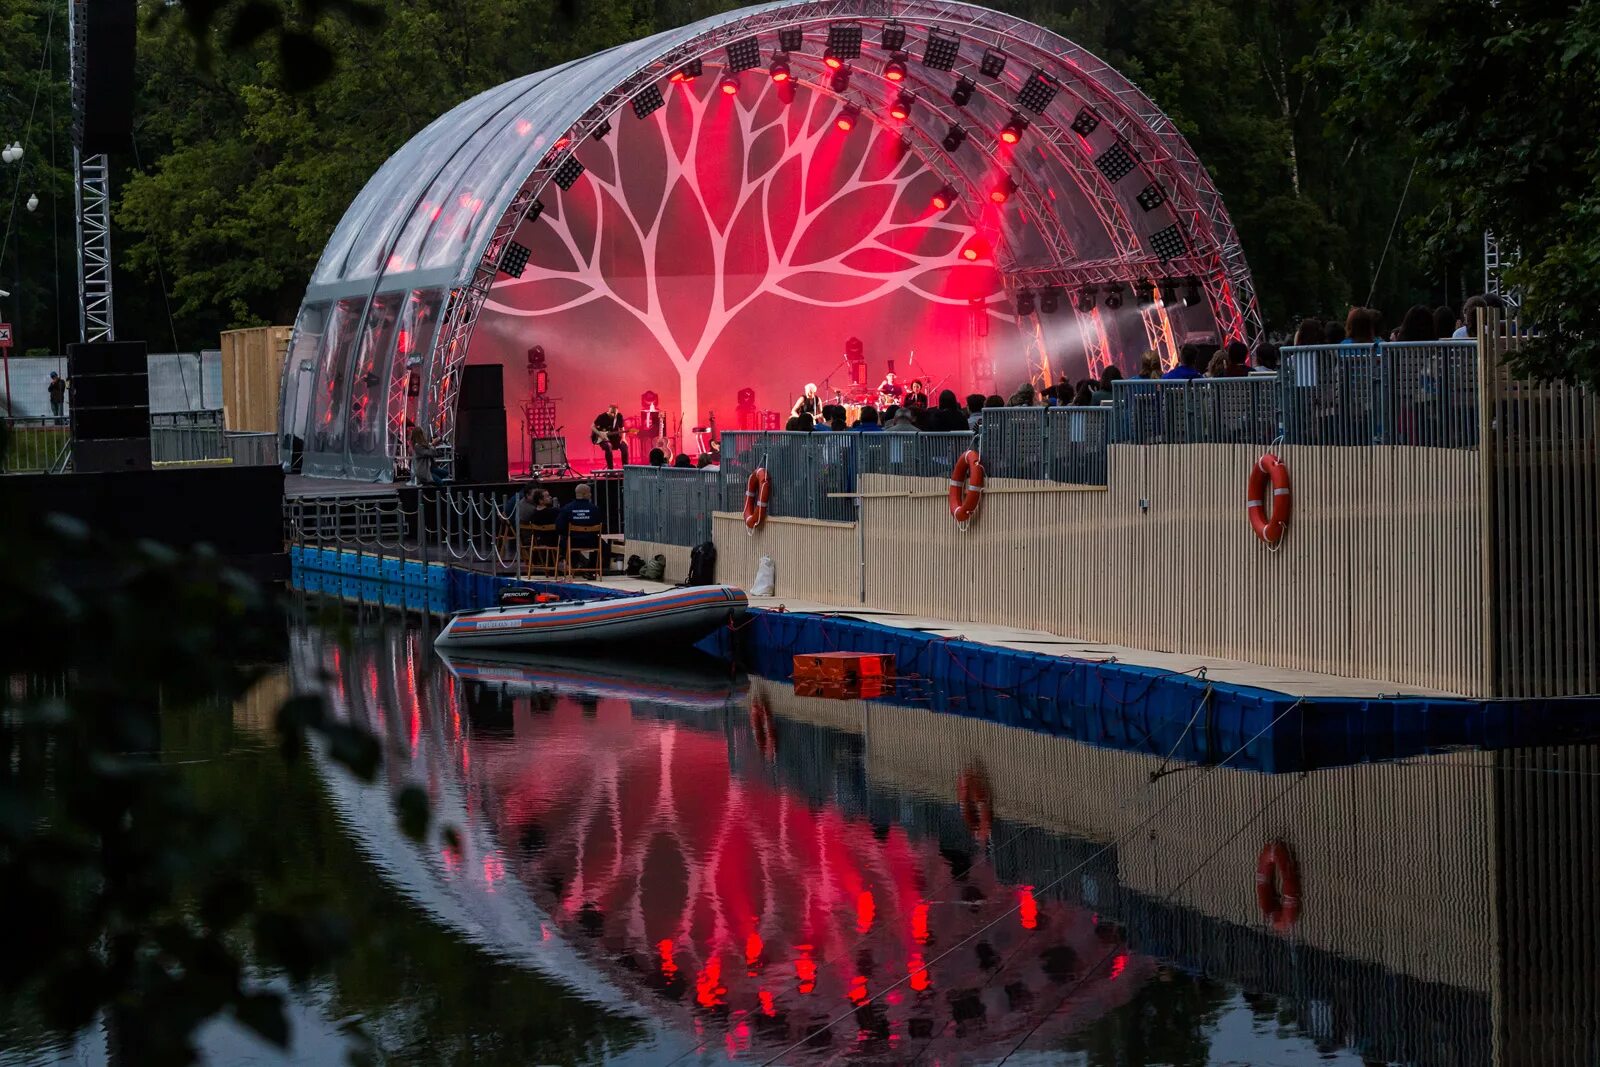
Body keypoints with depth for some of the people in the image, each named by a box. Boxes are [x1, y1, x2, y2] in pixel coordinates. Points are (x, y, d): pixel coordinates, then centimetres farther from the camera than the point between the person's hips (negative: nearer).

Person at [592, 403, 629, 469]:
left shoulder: (619, 416, -2)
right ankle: (610, 468, -26)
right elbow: (593, 427, -3)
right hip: (603, 439, -3)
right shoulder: (602, 417, -11)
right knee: (608, 446, -36)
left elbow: (621, 428, 9)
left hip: (615, 437, 3)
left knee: (624, 446, -24)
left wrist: (623, 438, -9)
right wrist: (600, 434, -18)